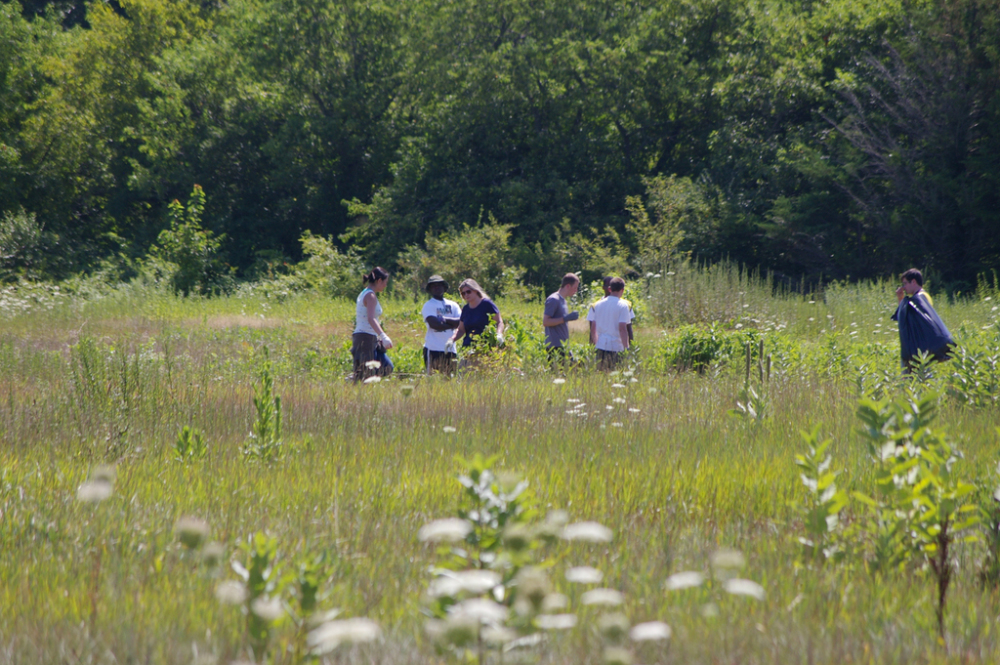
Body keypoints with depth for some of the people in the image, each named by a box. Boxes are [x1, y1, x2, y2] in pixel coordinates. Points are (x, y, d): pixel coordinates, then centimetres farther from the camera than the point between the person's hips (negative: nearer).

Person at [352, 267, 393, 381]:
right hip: (366, 338, -10)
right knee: (365, 376, -9)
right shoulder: (371, 296, -14)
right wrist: (383, 336, -40)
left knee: (387, 368, 10)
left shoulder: (364, 293, 17)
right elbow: (371, 319, -29)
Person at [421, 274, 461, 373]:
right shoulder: (428, 305, 0)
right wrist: (452, 324, -7)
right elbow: (434, 324, -15)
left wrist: (444, 319, -11)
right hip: (433, 349, -5)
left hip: (450, 348, 5)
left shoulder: (453, 305, 13)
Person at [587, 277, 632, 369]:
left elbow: (593, 328, 11)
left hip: (601, 347, 5)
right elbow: (622, 328, -14)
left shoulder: (597, 304, 8)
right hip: (616, 348, -5)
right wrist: (626, 348, -11)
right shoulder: (623, 306, -7)